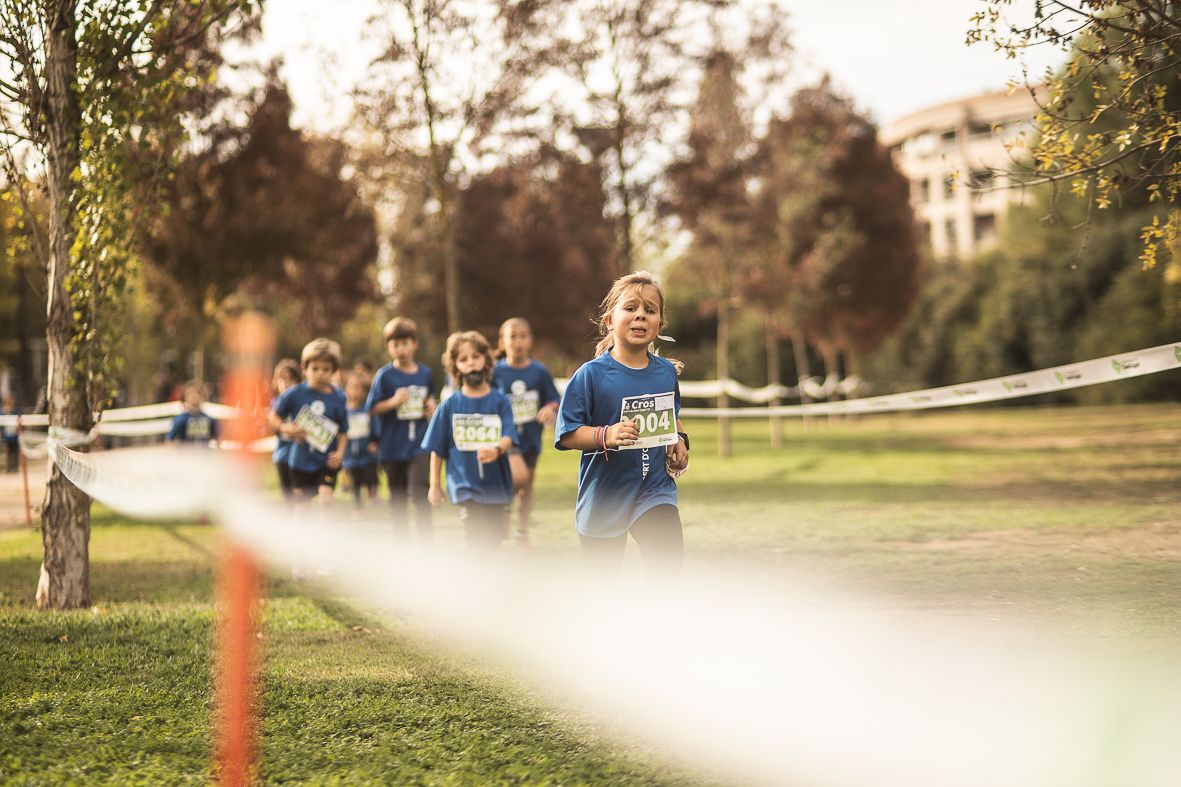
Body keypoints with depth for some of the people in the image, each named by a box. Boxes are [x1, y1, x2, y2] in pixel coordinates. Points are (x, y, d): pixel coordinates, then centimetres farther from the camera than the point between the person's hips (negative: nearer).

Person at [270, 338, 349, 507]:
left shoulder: (338, 398, -6)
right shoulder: (295, 394, -9)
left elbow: (343, 432, 0)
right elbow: (274, 417, 1)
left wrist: (340, 452, -16)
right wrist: (285, 428, -19)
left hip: (327, 461, -1)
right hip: (301, 460, 1)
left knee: (326, 497, -19)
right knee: (301, 506, 14)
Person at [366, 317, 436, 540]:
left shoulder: (425, 373, 3)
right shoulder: (385, 375, -7)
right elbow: (372, 409, -7)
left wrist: (431, 406, -1)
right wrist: (393, 402, -22)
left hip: (419, 444, 0)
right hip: (392, 445, 0)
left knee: (419, 492, -15)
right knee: (398, 497, 12)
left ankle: (425, 543, -11)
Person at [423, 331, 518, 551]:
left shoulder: (500, 401, -1)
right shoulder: (450, 405, -1)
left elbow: (508, 436, -13)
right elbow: (437, 449, 5)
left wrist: (496, 449, -35)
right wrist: (435, 485, 4)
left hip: (495, 485, 2)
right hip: (465, 486, -2)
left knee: (492, 541, 12)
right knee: (479, 539, -16)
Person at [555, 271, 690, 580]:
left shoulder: (667, 372, 0)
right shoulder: (591, 374, -14)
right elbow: (566, 435, -15)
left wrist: (679, 442, 0)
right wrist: (606, 436, -31)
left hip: (655, 488, 2)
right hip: (604, 493, -2)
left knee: (670, 560, -21)